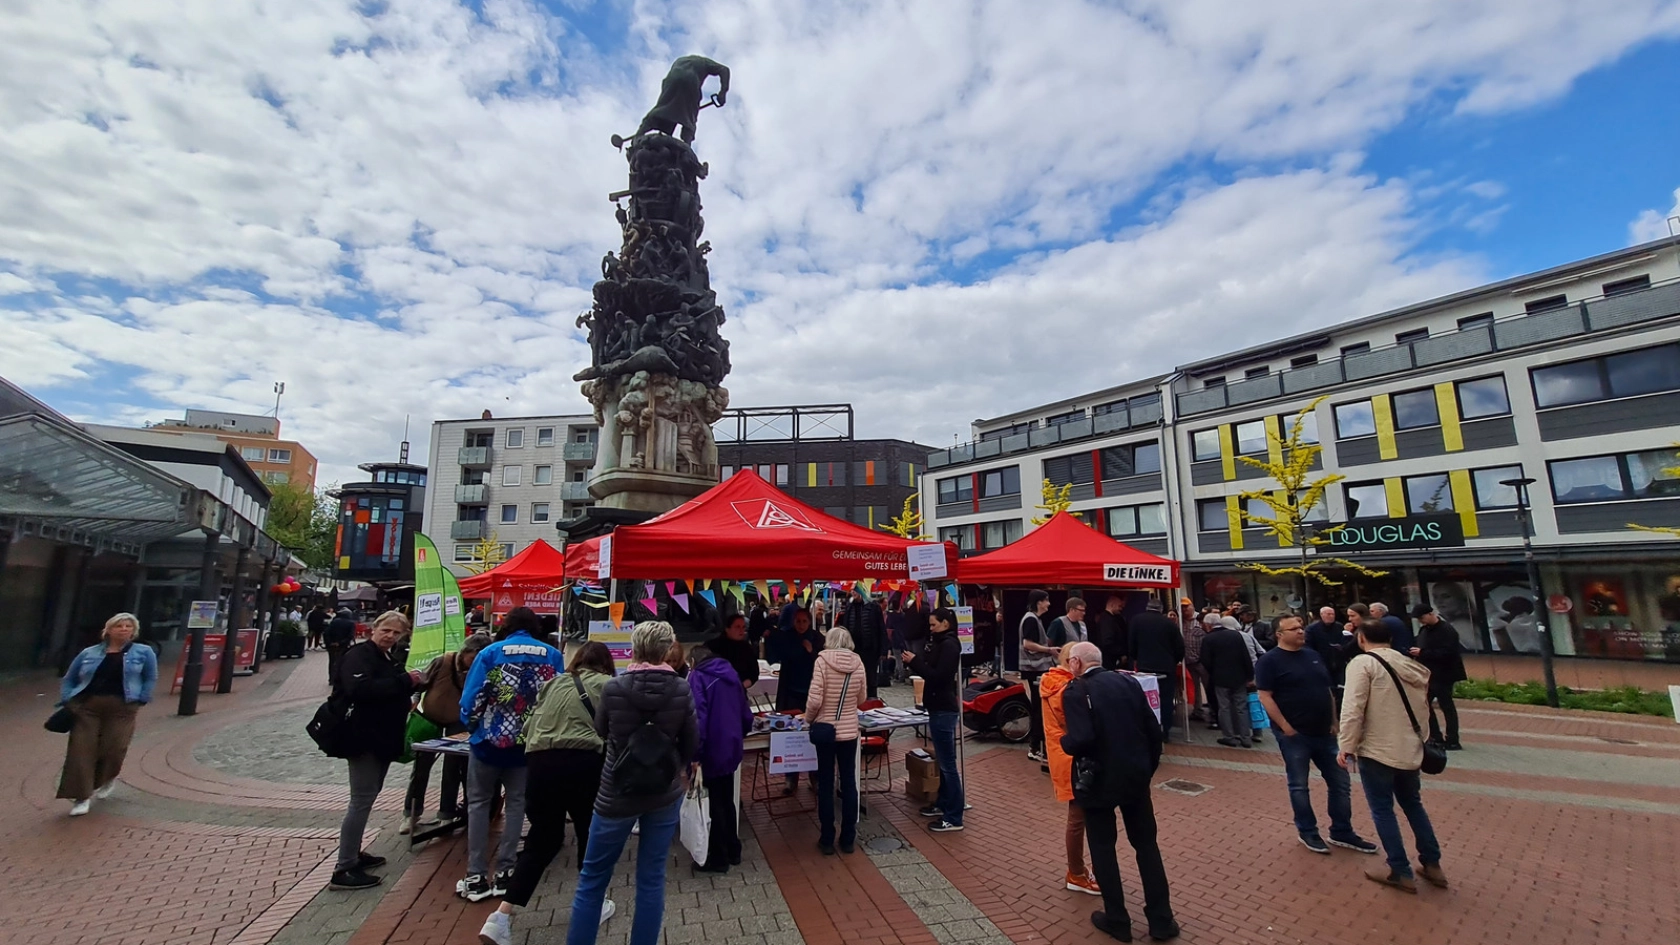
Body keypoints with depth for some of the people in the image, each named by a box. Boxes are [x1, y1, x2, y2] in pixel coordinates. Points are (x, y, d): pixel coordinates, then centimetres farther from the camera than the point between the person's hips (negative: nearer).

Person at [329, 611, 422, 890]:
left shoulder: (388, 659, 15)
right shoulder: (358, 656, -14)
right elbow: (360, 690, -31)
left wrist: (409, 684, 3)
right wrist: (403, 681, -28)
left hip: (381, 739, 10)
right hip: (363, 739, -10)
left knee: (367, 797, 19)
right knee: (362, 800, -8)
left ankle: (353, 853, 32)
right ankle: (343, 870, -2)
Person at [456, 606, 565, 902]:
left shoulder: (490, 652, -5)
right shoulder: (553, 656, -2)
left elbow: (471, 699, -7)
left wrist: (472, 726, 14)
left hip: (490, 740, -1)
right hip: (529, 743, 1)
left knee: (478, 804, 14)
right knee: (516, 804, 16)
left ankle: (476, 877, 14)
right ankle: (504, 872, 19)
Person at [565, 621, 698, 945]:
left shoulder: (614, 688, -14)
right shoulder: (681, 691, -12)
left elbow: (601, 731, 6)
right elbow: (692, 743, -1)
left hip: (617, 794, -1)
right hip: (664, 795, 1)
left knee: (592, 878, 17)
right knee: (651, 879, 14)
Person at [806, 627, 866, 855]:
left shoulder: (823, 660, -13)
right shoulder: (859, 663, -4)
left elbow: (814, 700, -17)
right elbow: (861, 700, 8)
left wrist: (808, 719, 2)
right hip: (849, 731, 2)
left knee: (825, 785, 9)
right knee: (849, 783, 12)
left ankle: (827, 840, 18)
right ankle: (848, 839, 21)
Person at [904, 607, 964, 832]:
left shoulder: (949, 645, -15)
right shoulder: (940, 643, 13)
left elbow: (938, 676, -23)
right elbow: (931, 669, 11)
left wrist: (914, 662, -19)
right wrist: (915, 660, -4)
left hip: (944, 709, -10)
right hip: (938, 707, 10)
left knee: (948, 763, -3)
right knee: (942, 760, 18)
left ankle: (954, 817, 3)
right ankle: (943, 804, 30)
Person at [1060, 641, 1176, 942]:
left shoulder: (1075, 691, -16)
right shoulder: (1128, 681, 0)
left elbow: (1081, 739, -27)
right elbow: (1153, 729, 2)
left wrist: (1064, 742, -6)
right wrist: (1149, 767, 13)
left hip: (1099, 780, -5)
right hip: (1135, 775, 5)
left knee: (1102, 848, 13)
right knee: (1146, 844, 19)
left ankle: (1117, 920, 23)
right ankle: (1161, 920, 26)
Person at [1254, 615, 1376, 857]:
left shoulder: (1313, 656, 10)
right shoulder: (1270, 661, -12)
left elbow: (1327, 692, 17)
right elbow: (1265, 697, -15)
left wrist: (1333, 722, 11)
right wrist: (1286, 727, -17)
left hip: (1323, 732, 7)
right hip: (1294, 735, -7)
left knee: (1339, 782, 13)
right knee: (1299, 786, 5)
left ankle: (1342, 832, 27)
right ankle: (1308, 832, 20)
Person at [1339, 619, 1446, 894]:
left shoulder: (1362, 663, -14)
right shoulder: (1413, 665, 9)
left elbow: (1353, 709, -21)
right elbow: (1424, 708, 17)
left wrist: (1346, 746, -13)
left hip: (1377, 750, -7)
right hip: (1410, 749, 7)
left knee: (1382, 810, 7)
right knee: (1413, 804, 24)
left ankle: (1400, 872, 14)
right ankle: (1432, 864, 32)